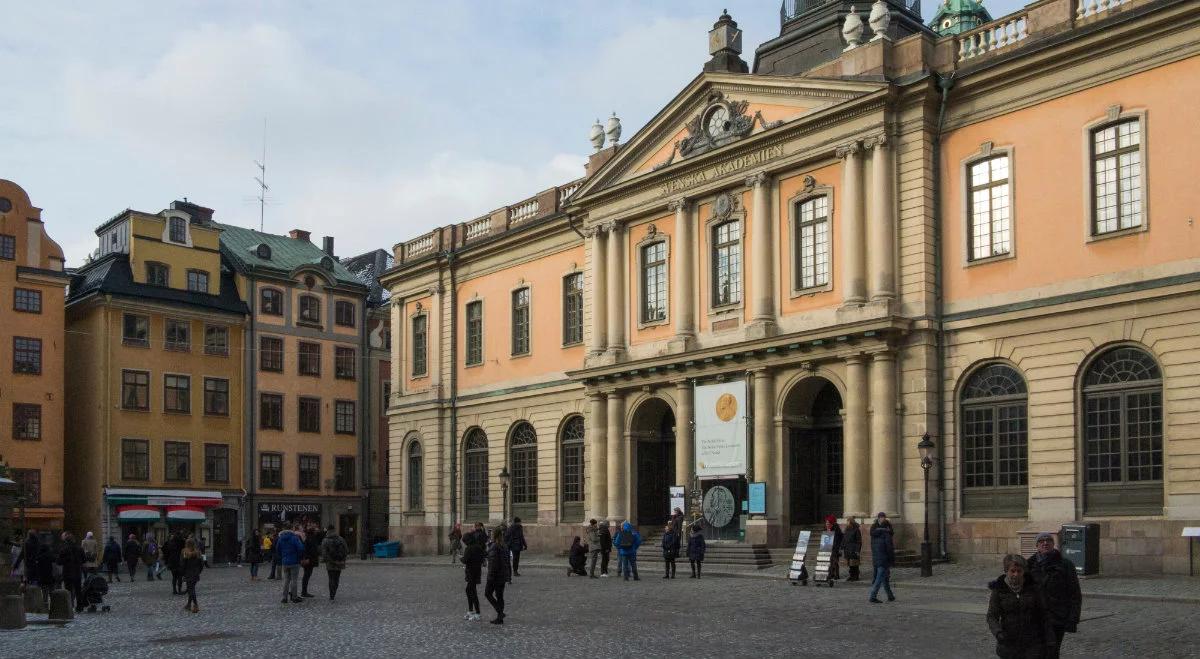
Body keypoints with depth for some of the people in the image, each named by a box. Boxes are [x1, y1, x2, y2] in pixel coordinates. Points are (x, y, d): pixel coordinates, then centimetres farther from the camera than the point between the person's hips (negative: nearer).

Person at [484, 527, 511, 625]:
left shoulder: (494, 547, -16)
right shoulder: (505, 546, 9)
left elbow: (493, 563, -20)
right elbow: (508, 562, 14)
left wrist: (491, 576, -18)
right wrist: (509, 575, 19)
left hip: (495, 576, -8)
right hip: (503, 575, 8)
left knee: (488, 593, 6)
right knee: (499, 595, 13)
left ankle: (500, 612, -6)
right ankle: (500, 618, 12)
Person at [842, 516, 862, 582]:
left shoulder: (856, 530, -7)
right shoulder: (846, 529, 14)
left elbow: (859, 541, -9)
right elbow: (843, 540, 18)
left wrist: (858, 550, -14)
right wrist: (842, 548, 13)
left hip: (854, 549, -6)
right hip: (847, 549, 7)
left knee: (854, 564, -5)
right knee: (849, 563, 8)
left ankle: (855, 576, 2)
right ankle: (852, 575, 16)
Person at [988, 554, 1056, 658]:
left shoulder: (1032, 587, -3)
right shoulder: (999, 590, -5)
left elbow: (1044, 615, 1)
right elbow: (992, 617, -9)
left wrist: (1050, 642, -3)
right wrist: (998, 632, -29)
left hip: (1032, 643, -1)